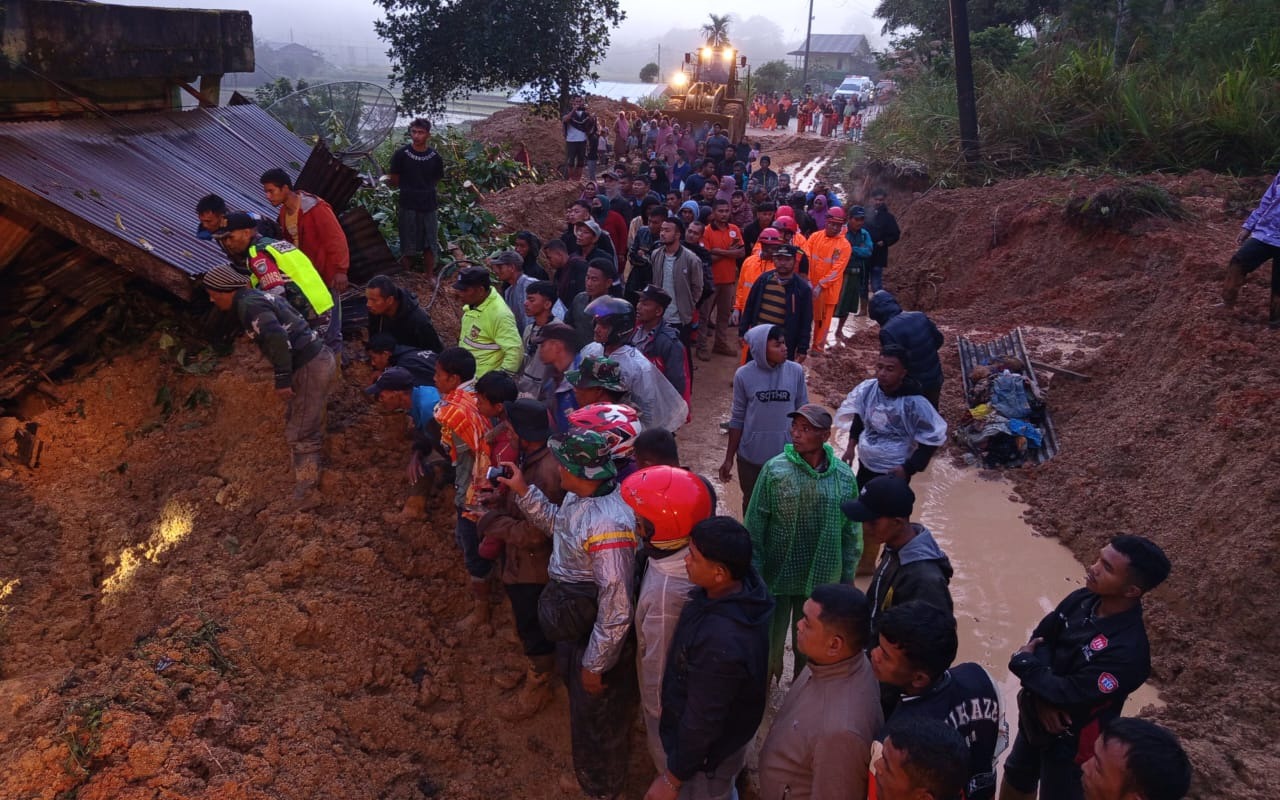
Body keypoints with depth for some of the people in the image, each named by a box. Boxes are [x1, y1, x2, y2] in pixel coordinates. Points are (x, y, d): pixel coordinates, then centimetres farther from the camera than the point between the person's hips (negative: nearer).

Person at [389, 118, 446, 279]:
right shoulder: (401, 154, -8)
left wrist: (423, 188, 8)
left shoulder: (435, 157, -1)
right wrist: (408, 189, 8)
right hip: (408, 205, -2)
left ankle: (430, 276, 21)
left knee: (430, 244, 8)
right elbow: (393, 180, 1)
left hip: (429, 205, 2)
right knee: (408, 245, 4)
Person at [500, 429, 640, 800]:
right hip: (573, 626, 9)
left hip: (596, 636, -9)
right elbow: (556, 523, 14)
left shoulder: (608, 525, -38)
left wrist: (596, 664, -21)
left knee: (598, 721, 18)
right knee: (582, 706, 34)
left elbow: (617, 607, -32)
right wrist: (523, 491, 1)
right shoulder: (580, 496, -10)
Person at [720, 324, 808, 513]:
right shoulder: (744, 375, -12)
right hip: (751, 456, 0)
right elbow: (737, 419, -3)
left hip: (786, 455, 1)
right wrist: (729, 457, 0)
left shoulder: (796, 372, -9)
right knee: (752, 504, 19)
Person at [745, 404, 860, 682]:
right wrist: (753, 573, -9)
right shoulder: (775, 469, -14)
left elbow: (851, 532, 2)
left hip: (821, 582, 2)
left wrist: (847, 577, 5)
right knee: (769, 644, 15)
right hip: (777, 577, -2)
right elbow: (754, 525, -9)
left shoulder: (844, 476, -8)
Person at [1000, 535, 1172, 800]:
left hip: (1072, 739, -7)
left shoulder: (1127, 651, -35)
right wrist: (1043, 696, -21)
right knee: (1017, 776, 29)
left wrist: (1022, 662, -17)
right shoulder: (1082, 600, -13)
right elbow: (1040, 638, -5)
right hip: (1037, 717, 7)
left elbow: (1068, 694, -32)